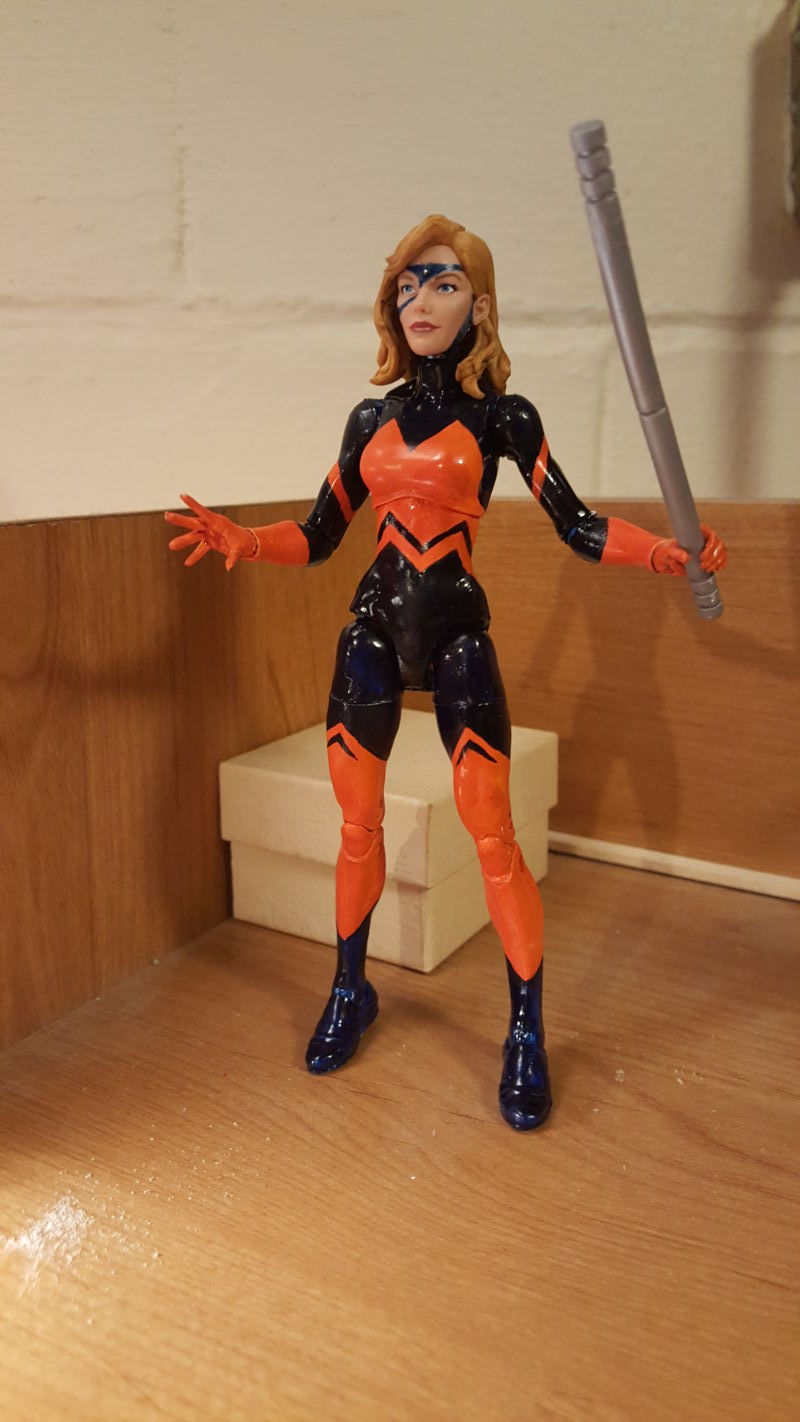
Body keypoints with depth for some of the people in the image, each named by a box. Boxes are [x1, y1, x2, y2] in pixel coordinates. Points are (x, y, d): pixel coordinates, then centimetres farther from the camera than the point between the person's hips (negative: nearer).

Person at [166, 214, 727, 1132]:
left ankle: (527, 1037, 11)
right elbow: (319, 537, 11)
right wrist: (239, 539, -6)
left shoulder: (501, 415, 2)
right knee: (358, 829, 10)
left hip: (457, 636, -3)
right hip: (372, 630, 4)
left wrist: (665, 552, -15)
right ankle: (350, 995, 31)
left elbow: (579, 527, -2)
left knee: (494, 842, -5)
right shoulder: (371, 420, 11)